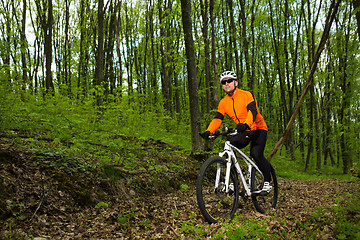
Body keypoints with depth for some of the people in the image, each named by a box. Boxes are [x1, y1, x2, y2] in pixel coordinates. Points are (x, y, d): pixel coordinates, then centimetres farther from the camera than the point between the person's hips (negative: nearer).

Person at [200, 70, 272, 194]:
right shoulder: (223, 102, 2)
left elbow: (252, 111, -28)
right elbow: (217, 119, -6)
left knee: (256, 154, -24)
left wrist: (246, 124, -49)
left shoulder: (247, 95, -14)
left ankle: (267, 181, -3)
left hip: (258, 129, -5)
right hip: (243, 132, 5)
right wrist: (208, 131, -26)